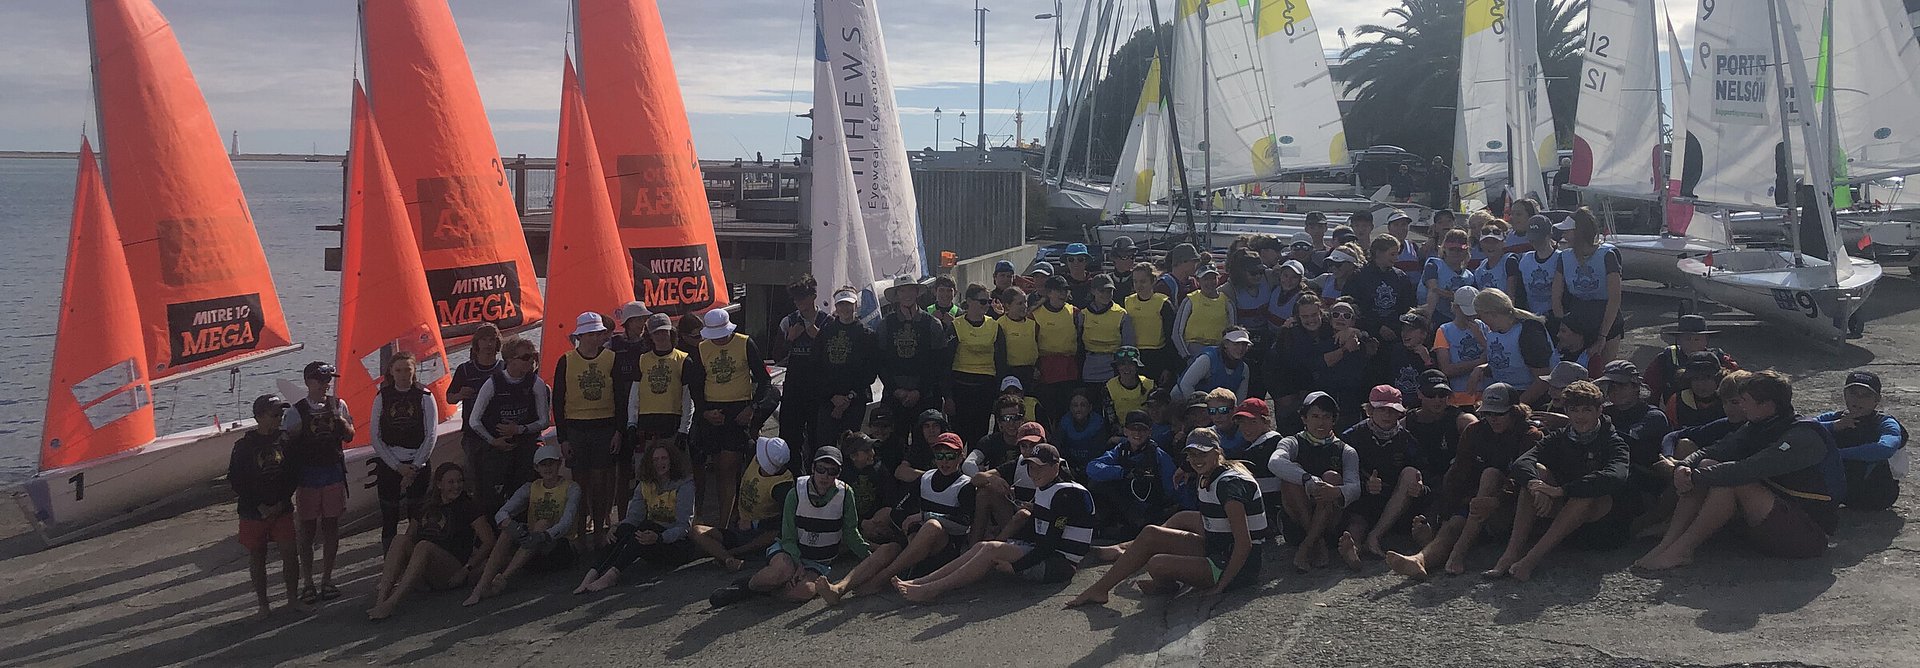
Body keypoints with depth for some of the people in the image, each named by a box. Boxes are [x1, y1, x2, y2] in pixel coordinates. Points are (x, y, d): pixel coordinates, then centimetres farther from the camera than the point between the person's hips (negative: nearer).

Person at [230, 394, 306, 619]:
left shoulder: (284, 441, 2)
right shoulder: (244, 445, -7)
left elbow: (293, 474, 7)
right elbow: (235, 480, -6)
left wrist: (282, 502, -4)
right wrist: (259, 506, -10)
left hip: (282, 509, 2)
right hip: (253, 513, -2)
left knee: (290, 553, -3)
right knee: (257, 557, 7)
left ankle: (293, 598, 12)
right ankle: (263, 604, 18)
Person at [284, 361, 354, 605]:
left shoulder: (338, 405, 7)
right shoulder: (295, 411, -4)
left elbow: (349, 437, 11)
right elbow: (287, 443, -5)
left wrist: (341, 422, -7)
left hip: (333, 471, 3)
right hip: (307, 474, -3)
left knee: (331, 527, 6)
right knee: (308, 529, 2)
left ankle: (327, 580, 16)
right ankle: (308, 583, 10)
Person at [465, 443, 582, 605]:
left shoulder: (571, 488, -2)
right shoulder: (530, 488, 9)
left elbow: (567, 522, -18)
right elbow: (501, 514, -5)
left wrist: (545, 535, -37)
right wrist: (511, 525, -29)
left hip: (559, 547, -3)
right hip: (531, 550, 3)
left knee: (543, 524, -31)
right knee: (508, 531, -25)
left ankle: (504, 577, -41)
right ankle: (481, 586, -38)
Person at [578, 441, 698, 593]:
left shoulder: (684, 485, -8)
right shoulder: (646, 485, 10)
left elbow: (684, 526, -15)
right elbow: (634, 516, 3)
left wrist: (658, 538, -33)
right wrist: (618, 528, -21)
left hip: (677, 544, -5)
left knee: (646, 526, -33)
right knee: (625, 529, -25)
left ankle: (612, 574, -43)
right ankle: (593, 573, -40)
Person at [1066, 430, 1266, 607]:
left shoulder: (1228, 484, -20)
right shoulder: (1207, 478, 9)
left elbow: (1244, 543, -25)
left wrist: (1221, 585, -22)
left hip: (1237, 569, -10)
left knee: (1156, 565, -18)